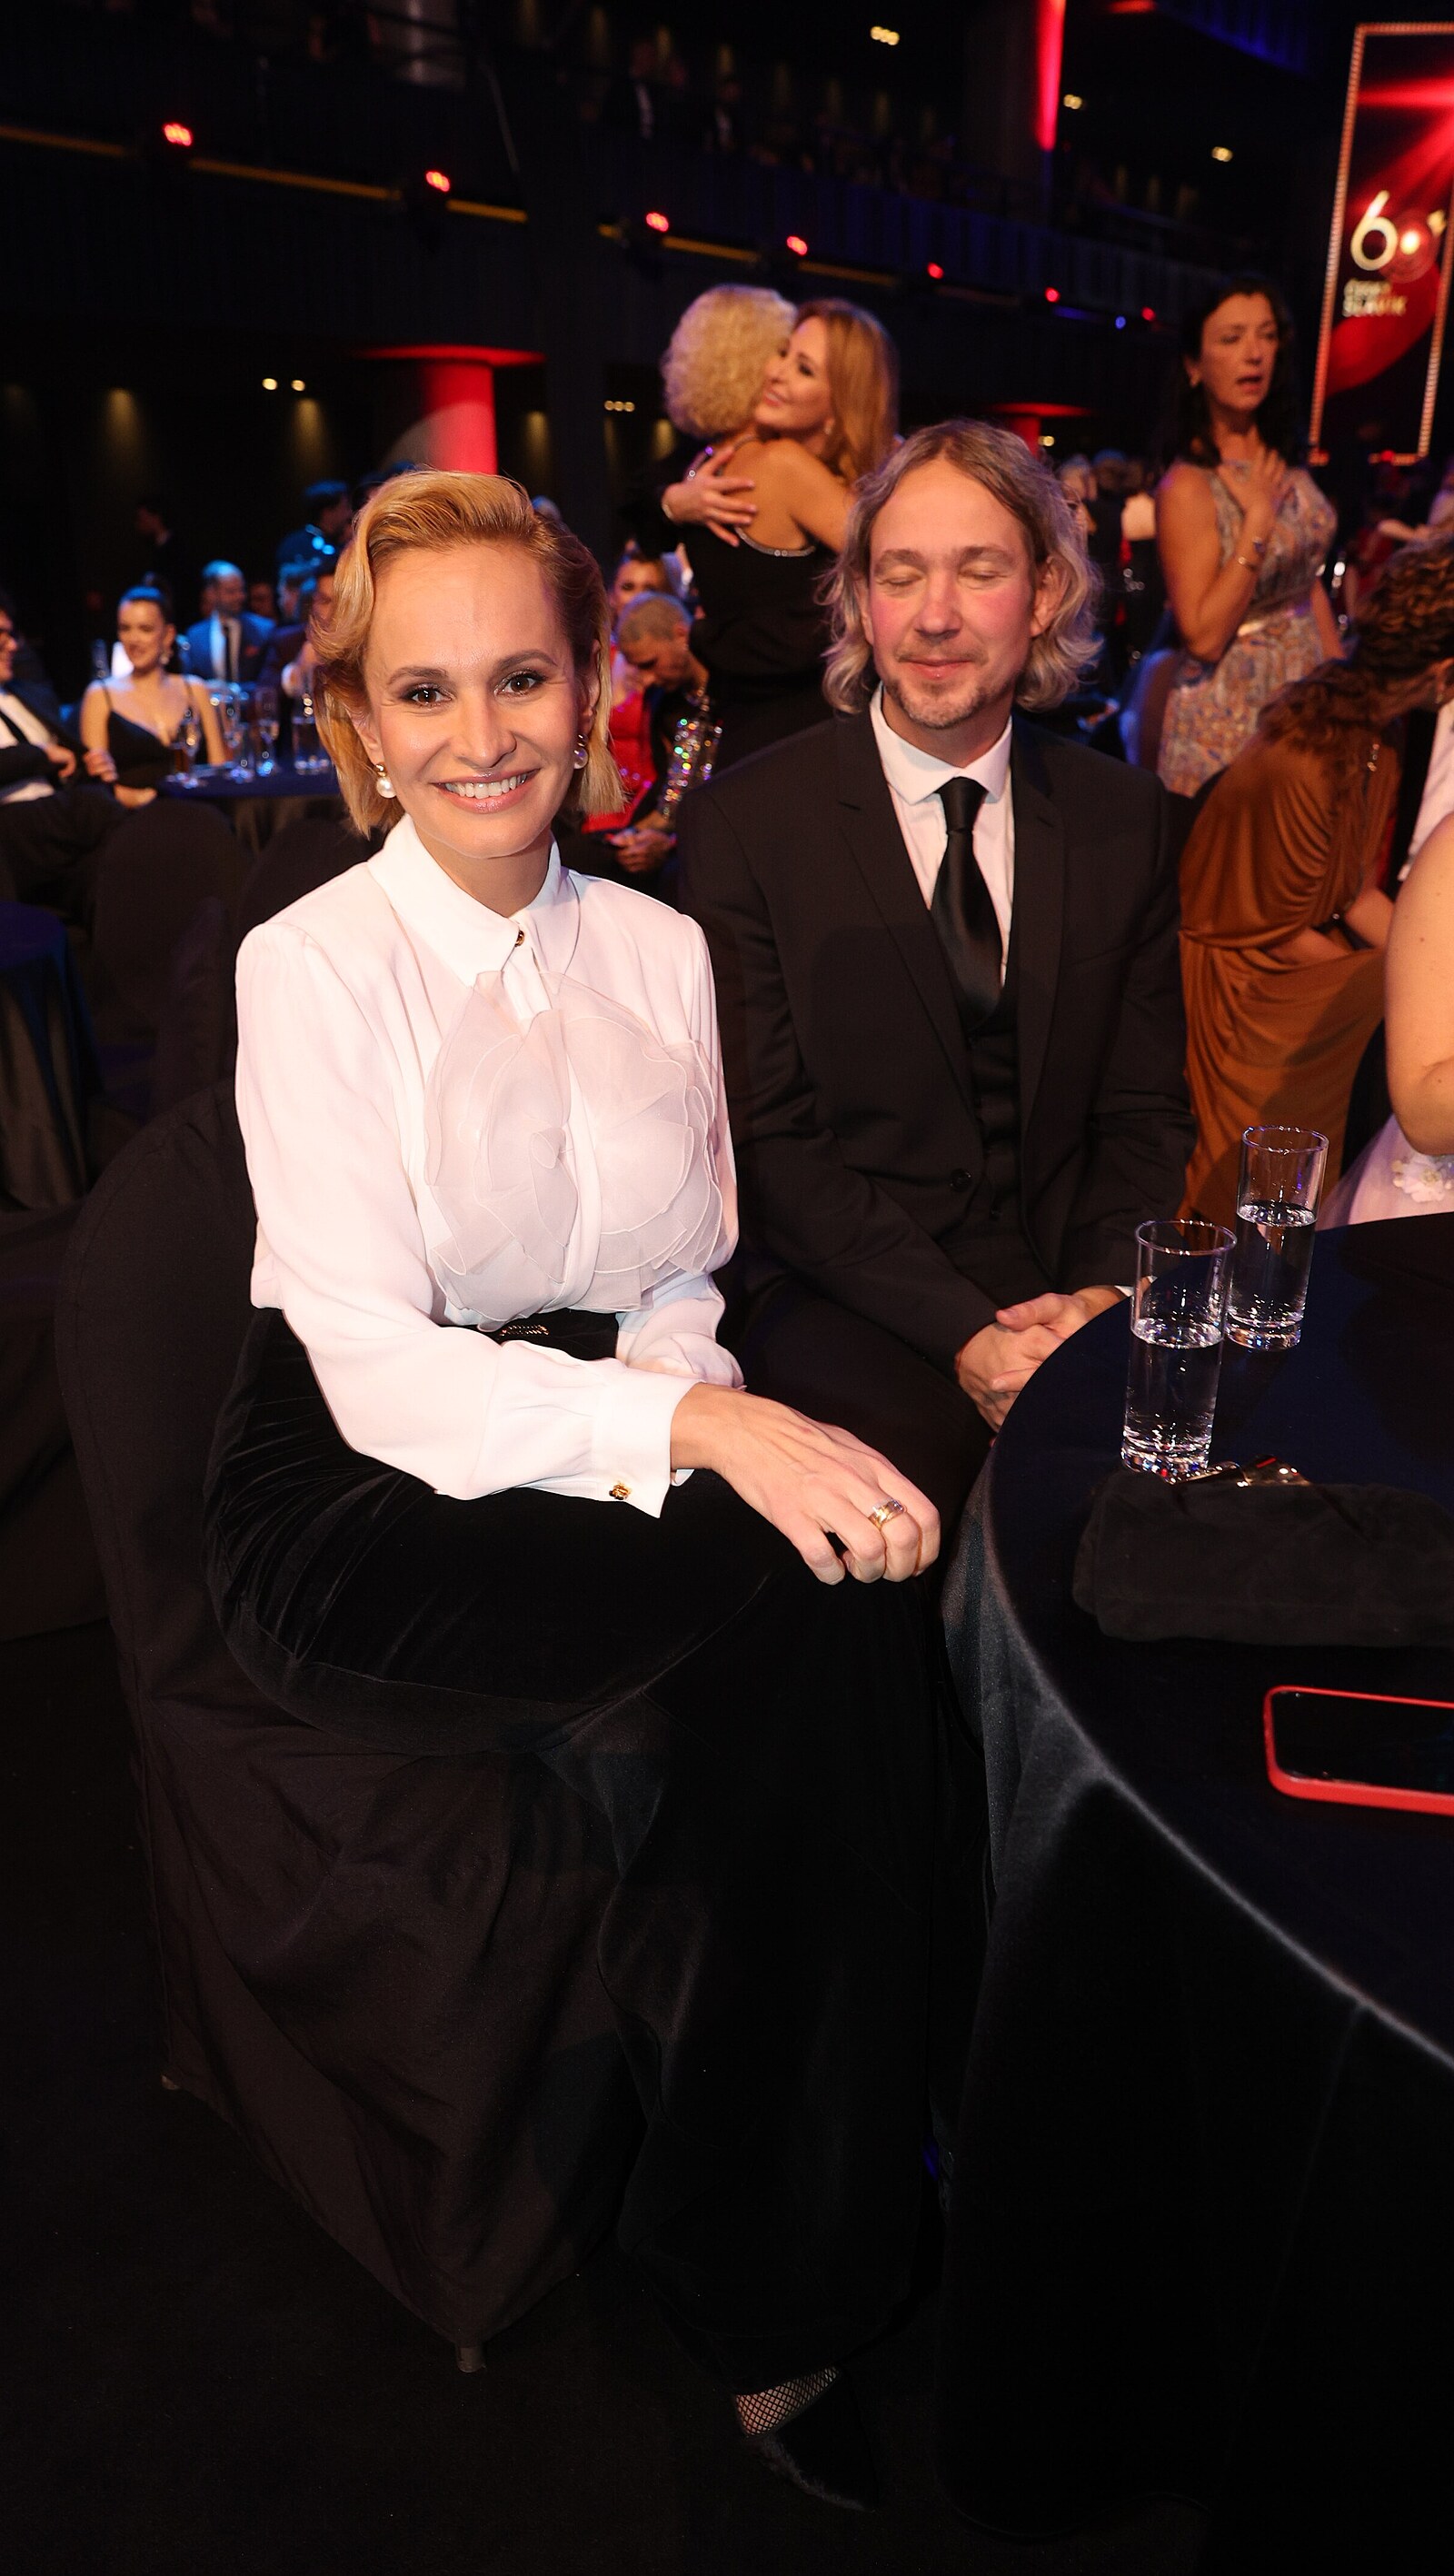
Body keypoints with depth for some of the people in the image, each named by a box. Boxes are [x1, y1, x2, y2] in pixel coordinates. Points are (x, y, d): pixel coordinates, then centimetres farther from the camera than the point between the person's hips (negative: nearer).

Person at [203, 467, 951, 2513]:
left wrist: (690, 1403, -12)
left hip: (611, 1454, 5)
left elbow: (688, 1282, 11)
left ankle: (758, 2272, -1)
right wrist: (701, 1426, -28)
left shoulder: (663, 953, 10)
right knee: (808, 1603, -27)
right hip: (364, 1505, -4)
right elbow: (377, 1366, -15)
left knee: (825, 1619, -26)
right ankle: (782, 2289, -4)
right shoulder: (314, 965, -6)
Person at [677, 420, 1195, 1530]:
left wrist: (1105, 1290, -11)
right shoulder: (743, 824, -2)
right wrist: (965, 1333, -17)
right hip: (844, 1301, -3)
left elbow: (1145, 1107, 10)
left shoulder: (1125, 817, 9)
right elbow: (770, 1137, -7)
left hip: (1071, 1284, 4)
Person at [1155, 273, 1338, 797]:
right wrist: (1258, 520, -19)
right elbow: (1204, 636, -21)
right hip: (1231, 713, -6)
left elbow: (1308, 582, 14)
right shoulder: (1188, 485, -15)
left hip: (1307, 696, 6)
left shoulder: (1286, 462, 5)